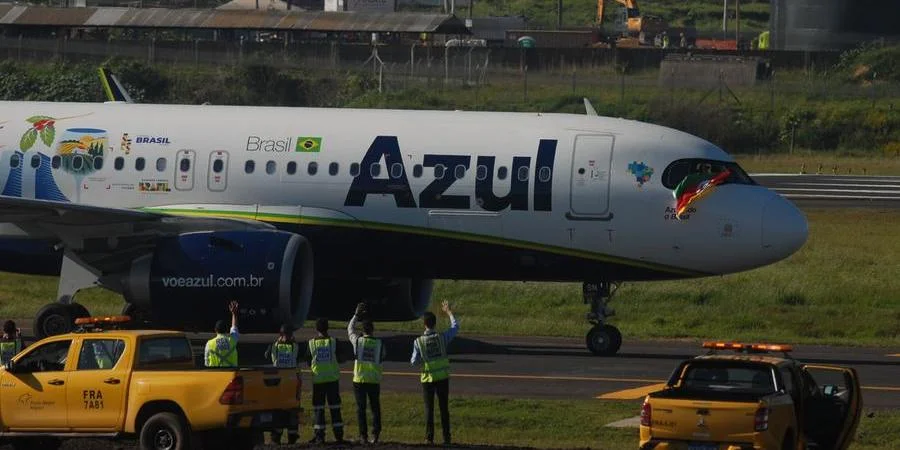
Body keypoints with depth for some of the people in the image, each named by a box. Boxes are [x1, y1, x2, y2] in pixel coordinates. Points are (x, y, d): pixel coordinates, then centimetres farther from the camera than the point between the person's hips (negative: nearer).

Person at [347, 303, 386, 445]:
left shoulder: (358, 341, -3)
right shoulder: (379, 344, -2)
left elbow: (350, 329, 14)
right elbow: (382, 358, 10)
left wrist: (356, 315, 22)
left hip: (359, 379, -1)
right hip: (374, 380, 1)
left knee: (361, 408, 3)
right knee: (375, 408, 7)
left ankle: (363, 436, 0)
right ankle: (375, 434, -1)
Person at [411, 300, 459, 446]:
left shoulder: (419, 342, -11)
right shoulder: (442, 337, -8)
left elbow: (414, 361, -8)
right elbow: (455, 327, 8)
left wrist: (413, 358, 16)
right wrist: (449, 312, 19)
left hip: (428, 378, -1)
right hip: (443, 377, 1)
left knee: (429, 408, 5)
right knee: (444, 408, 8)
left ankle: (429, 438, 2)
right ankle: (446, 437, 9)